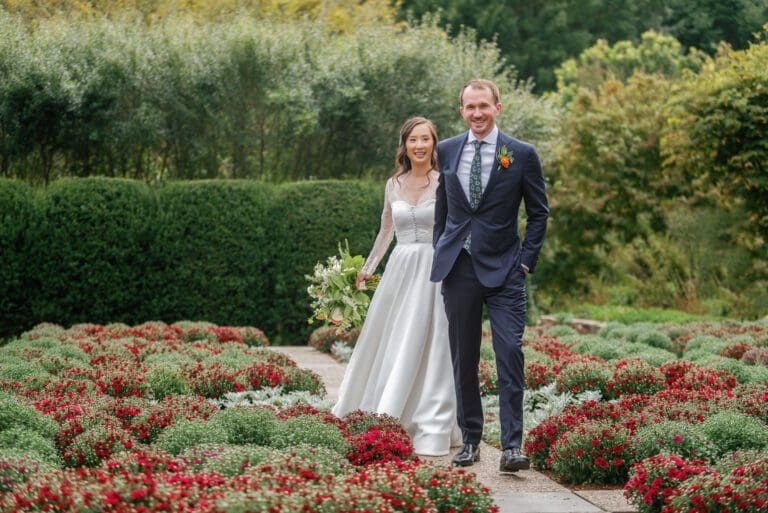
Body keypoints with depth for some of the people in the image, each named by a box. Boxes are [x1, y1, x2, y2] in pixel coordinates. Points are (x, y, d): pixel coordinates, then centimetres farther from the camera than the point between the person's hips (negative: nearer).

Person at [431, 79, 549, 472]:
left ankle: (511, 446, -12)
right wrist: (440, 255, 13)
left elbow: (539, 212, 4)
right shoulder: (447, 151, 8)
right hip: (458, 267, 3)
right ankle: (470, 440, 18)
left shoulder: (522, 155, -1)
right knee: (463, 359, 8)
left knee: (510, 354, -12)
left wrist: (527, 260, -3)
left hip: (503, 268, -3)